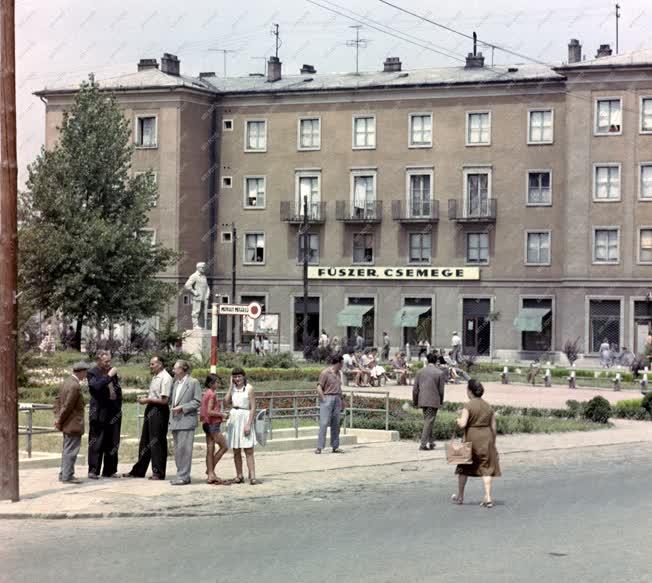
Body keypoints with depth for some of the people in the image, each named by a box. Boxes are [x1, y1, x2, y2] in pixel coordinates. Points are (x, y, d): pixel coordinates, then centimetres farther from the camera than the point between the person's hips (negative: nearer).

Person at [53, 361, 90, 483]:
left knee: (67, 449, 18)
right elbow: (67, 406, -21)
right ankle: (67, 476, 1)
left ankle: (64, 474, 25)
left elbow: (58, 400, 13)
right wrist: (60, 420, -11)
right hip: (73, 424, -10)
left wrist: (57, 417, 9)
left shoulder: (66, 381, 8)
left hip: (67, 424, 10)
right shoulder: (75, 386, -22)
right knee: (71, 450, -3)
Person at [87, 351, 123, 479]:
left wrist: (118, 406, 16)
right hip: (99, 414, -6)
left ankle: (109, 470, 17)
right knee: (96, 443, -2)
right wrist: (109, 376, -22)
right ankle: (93, 471, 3)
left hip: (114, 413, 6)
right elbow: (96, 386, -25)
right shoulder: (93, 373, -6)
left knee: (112, 443, 9)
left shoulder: (112, 371, 13)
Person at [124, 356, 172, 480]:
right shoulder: (155, 377, 14)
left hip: (159, 411, -9)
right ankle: (138, 471, 22)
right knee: (145, 442, 14)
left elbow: (164, 400, -20)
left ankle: (158, 473, 5)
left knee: (157, 442, -3)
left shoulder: (165, 378, -14)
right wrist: (145, 398, 5)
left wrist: (148, 400, -14)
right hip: (150, 410, 9)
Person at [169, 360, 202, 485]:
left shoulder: (193, 382, -4)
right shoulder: (176, 383, 19)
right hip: (175, 421, 8)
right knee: (177, 449, 9)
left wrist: (182, 407, -14)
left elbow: (197, 402, -8)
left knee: (184, 449, -9)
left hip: (186, 421, -8)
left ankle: (184, 476, -7)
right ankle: (181, 475, 15)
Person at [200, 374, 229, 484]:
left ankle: (210, 475, 8)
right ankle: (210, 470, 2)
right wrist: (221, 415, -9)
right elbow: (209, 412, -21)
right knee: (224, 447, -1)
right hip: (213, 424, -9)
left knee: (210, 450, 8)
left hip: (207, 424, 9)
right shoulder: (212, 394, -15)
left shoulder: (206, 394, 13)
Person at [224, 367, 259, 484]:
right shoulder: (233, 389, 11)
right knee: (236, 451, 7)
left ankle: (252, 477, -13)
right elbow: (226, 403, -3)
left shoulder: (249, 388, -4)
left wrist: (249, 424, -15)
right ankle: (239, 476, 13)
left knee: (248, 450, -9)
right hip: (234, 419, 5)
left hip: (245, 418, -5)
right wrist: (231, 386, -1)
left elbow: (253, 408, -8)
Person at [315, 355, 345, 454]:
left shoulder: (338, 373, 15)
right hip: (327, 399, -7)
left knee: (336, 424, 8)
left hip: (337, 399, 7)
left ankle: (335, 447, 14)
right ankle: (319, 447, -10)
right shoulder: (325, 373, -8)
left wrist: (342, 400, 23)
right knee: (324, 423, -10)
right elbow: (319, 388, -11)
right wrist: (324, 400, -14)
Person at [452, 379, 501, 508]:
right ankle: (488, 498, -7)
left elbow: (463, 424, -20)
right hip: (486, 437, 3)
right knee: (486, 468, 5)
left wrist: (458, 421, 2)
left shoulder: (468, 406, -11)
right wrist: (493, 443, 14)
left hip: (471, 437, -3)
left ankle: (460, 496, 26)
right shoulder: (489, 406, 5)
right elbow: (493, 427, 7)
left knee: (464, 466, 13)